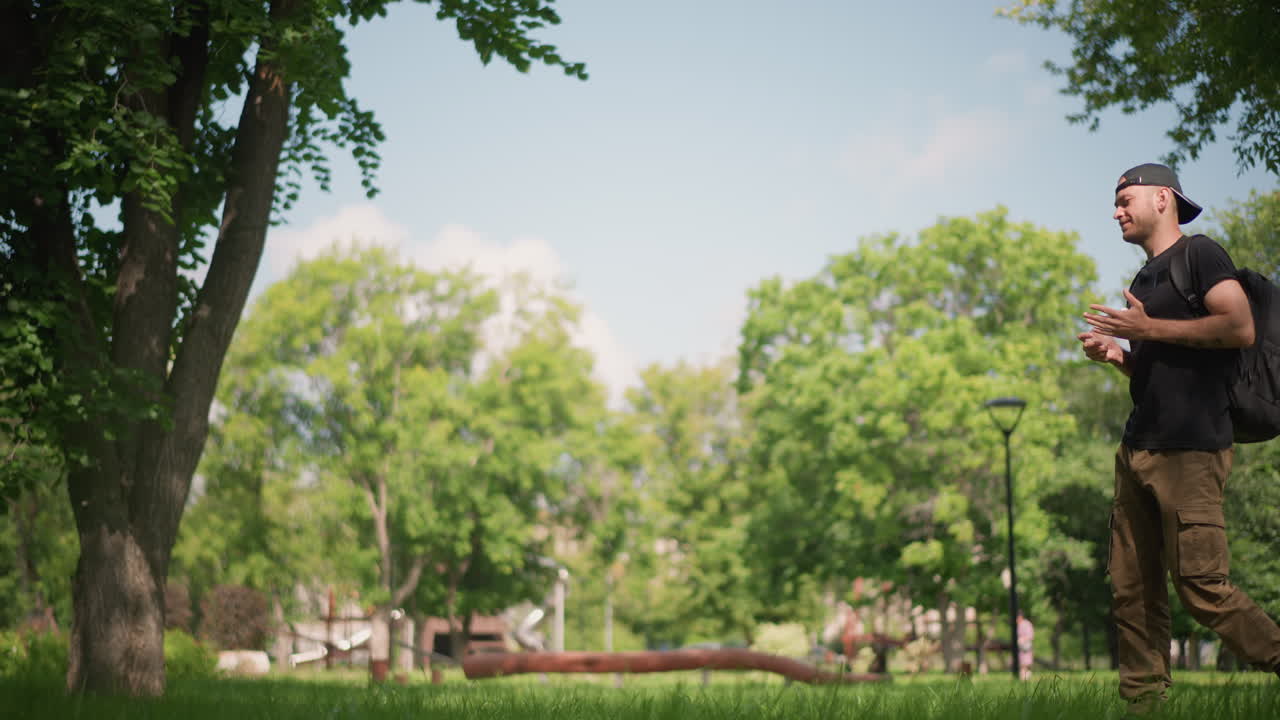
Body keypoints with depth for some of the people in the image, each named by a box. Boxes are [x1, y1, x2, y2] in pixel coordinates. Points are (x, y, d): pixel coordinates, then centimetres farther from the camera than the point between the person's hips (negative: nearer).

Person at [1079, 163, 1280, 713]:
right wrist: (1115, 354, 10)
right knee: (1131, 588, 4)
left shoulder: (1199, 255, -2)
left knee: (1202, 587, -13)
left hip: (1188, 450, -8)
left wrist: (1147, 328, -13)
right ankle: (1143, 702, 8)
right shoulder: (1143, 280, 23)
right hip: (1138, 449, 9)